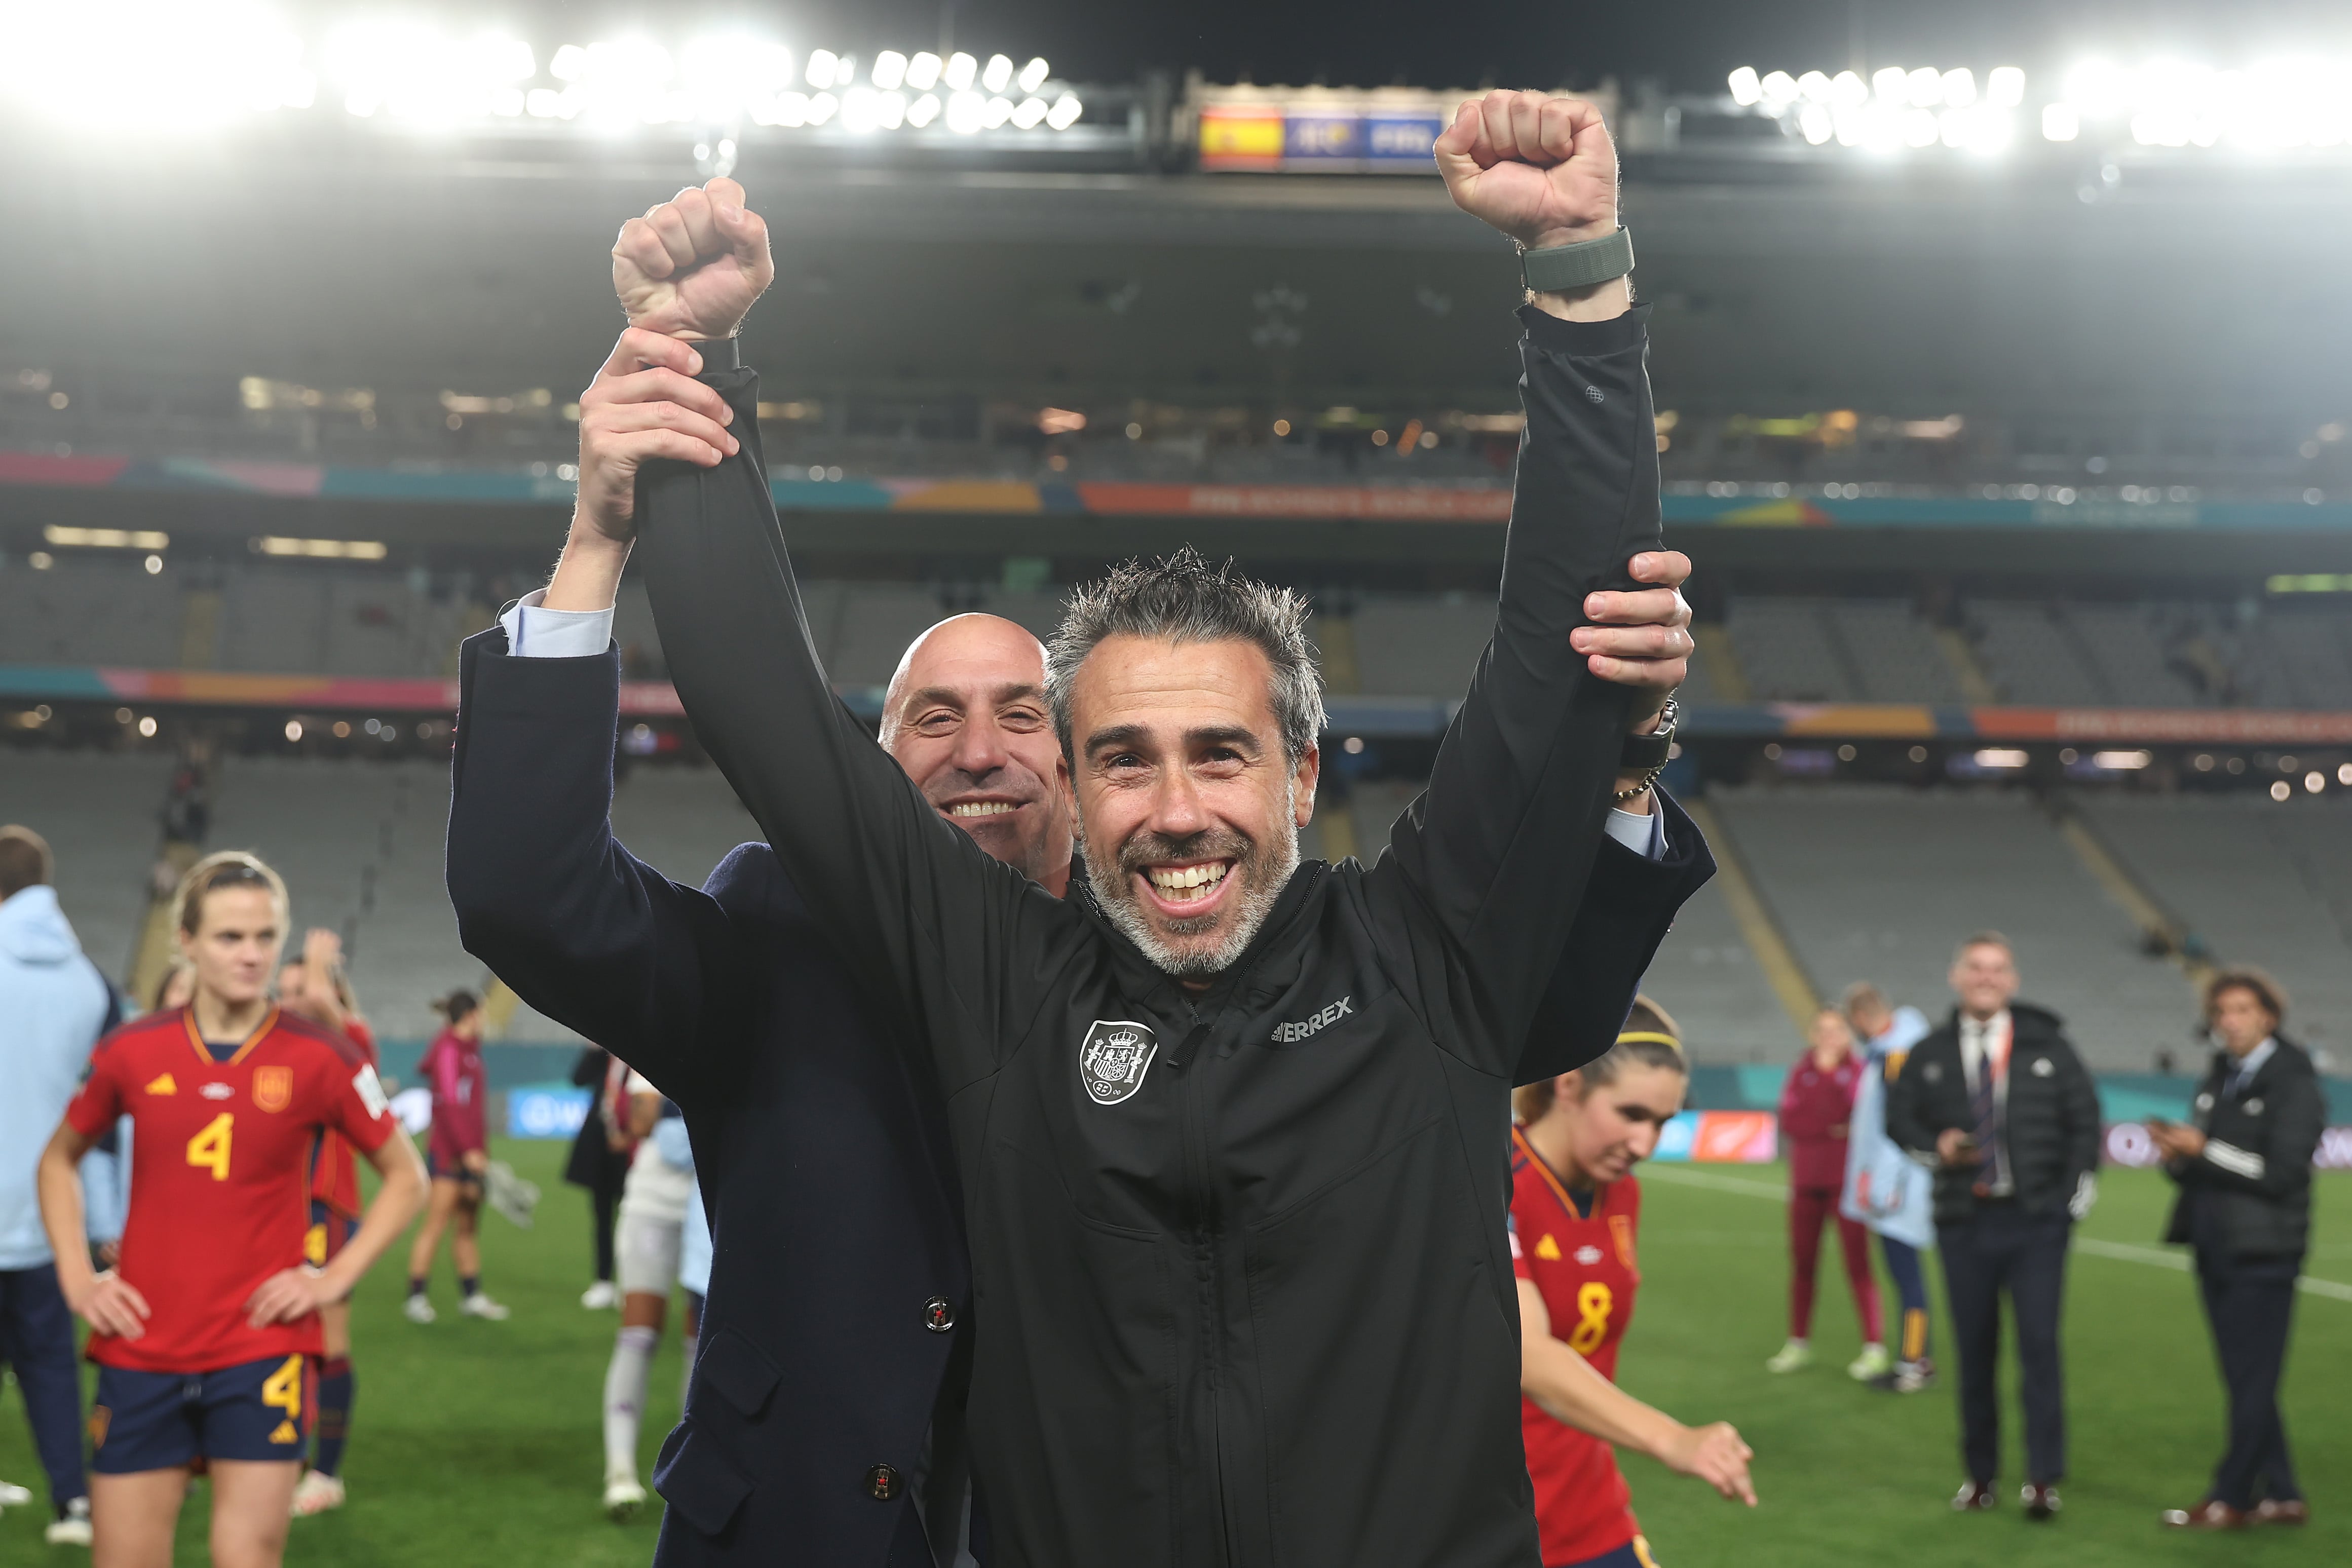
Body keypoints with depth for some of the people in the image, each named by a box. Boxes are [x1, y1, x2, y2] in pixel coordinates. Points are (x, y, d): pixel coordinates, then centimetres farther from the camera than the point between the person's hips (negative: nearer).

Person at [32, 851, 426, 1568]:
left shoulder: (320, 1059, -3)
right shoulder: (132, 1052, 2)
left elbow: (405, 1178, 7)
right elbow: (59, 1159, 18)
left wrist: (337, 1277, -3)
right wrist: (76, 1274, 6)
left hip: (262, 1354, -2)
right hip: (140, 1352, 2)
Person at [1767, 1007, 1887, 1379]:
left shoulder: (1858, 1070, 1)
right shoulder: (1800, 1073, 9)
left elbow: (1861, 1113, -15)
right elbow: (1790, 1122, -2)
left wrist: (1831, 1073, -12)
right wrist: (1833, 1130, -10)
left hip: (1846, 1181, -4)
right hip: (1805, 1180, 4)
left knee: (1857, 1262, -8)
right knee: (1802, 1263, 8)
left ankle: (1875, 1348, -7)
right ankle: (1798, 1344, 18)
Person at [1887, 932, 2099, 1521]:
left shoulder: (2046, 1046, 5)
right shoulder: (1930, 1054, 7)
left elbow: (2084, 1118, 9)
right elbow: (1898, 1118, 13)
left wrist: (2078, 1191, 0)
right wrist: (1936, 1145, -7)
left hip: (2036, 1221, -1)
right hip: (1965, 1223, 1)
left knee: (2039, 1343, -9)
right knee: (1974, 1349, 5)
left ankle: (2044, 1478, -3)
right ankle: (1979, 1473, 16)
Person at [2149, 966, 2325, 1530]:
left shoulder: (2295, 1082, -8)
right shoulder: (2218, 1078, 14)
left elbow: (2282, 1172, -16)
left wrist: (2205, 1150, -16)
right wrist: (2176, 1153, -5)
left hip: (2262, 1251, -8)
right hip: (2215, 1246, 8)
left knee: (2252, 1380, -2)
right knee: (2246, 1380, 11)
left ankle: (2230, 1498, 5)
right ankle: (2282, 1495, 19)